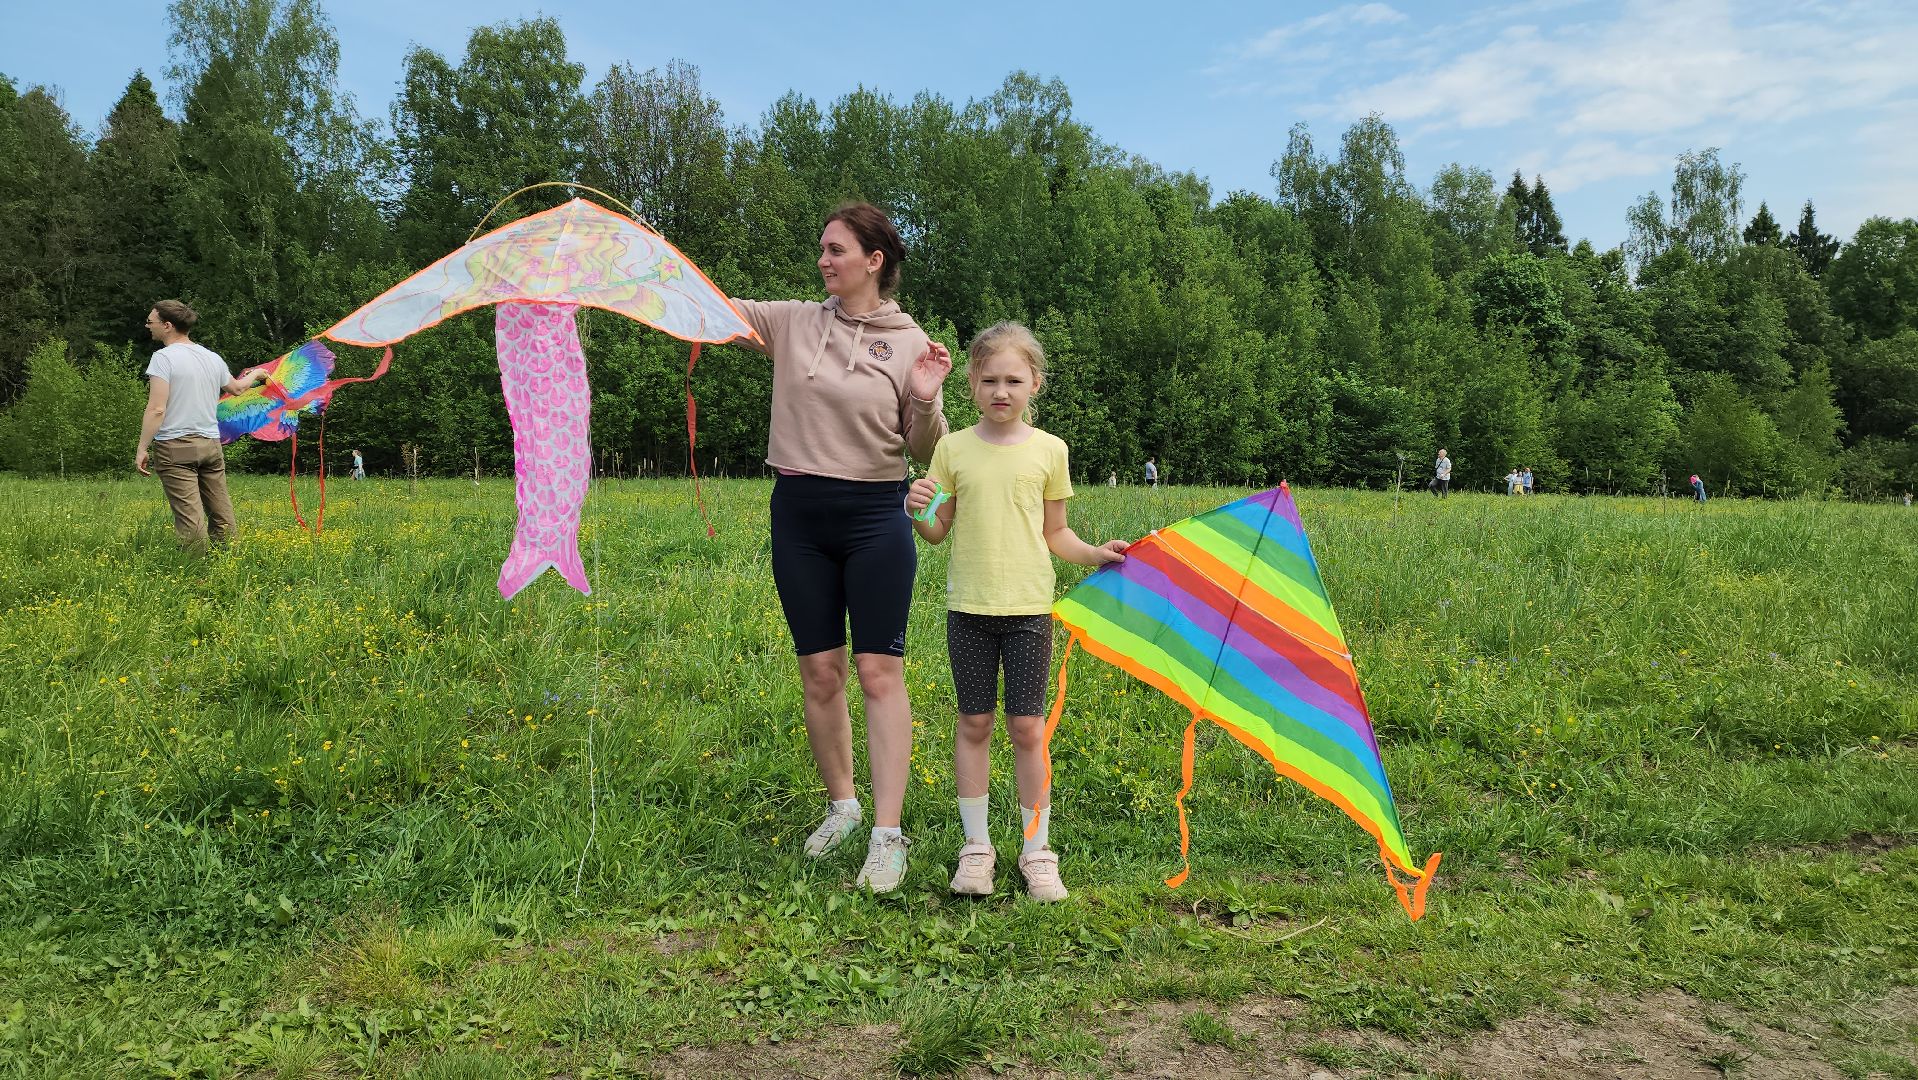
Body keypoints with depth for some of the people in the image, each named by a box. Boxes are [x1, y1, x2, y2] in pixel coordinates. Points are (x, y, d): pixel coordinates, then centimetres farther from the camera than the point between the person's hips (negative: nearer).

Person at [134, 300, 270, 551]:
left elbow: (156, 409, -15)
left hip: (175, 447, -6)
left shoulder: (163, 357, -8)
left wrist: (141, 448, -11)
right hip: (211, 445, 7)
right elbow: (235, 387, 32)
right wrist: (256, 373, 52)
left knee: (189, 517, -9)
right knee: (222, 516, 9)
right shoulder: (212, 357, 11)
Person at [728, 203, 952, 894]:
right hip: (798, 514, 3)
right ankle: (841, 805, 28)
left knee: (880, 674, -4)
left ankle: (887, 834, 1)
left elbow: (927, 451, 2)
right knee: (819, 673, 9)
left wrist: (926, 400, -17)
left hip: (875, 518, -3)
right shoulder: (792, 322, 7)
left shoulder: (909, 343, 0)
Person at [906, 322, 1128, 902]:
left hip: (1029, 606, 0)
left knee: (1027, 726, 2)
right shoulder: (954, 447, 2)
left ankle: (1037, 850, 15)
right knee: (974, 724, 7)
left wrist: (1093, 553, -8)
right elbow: (938, 531, 6)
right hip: (969, 607, 1)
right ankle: (976, 845, 19)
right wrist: (918, 511, -15)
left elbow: (1055, 532, 9)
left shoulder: (1048, 450, 2)